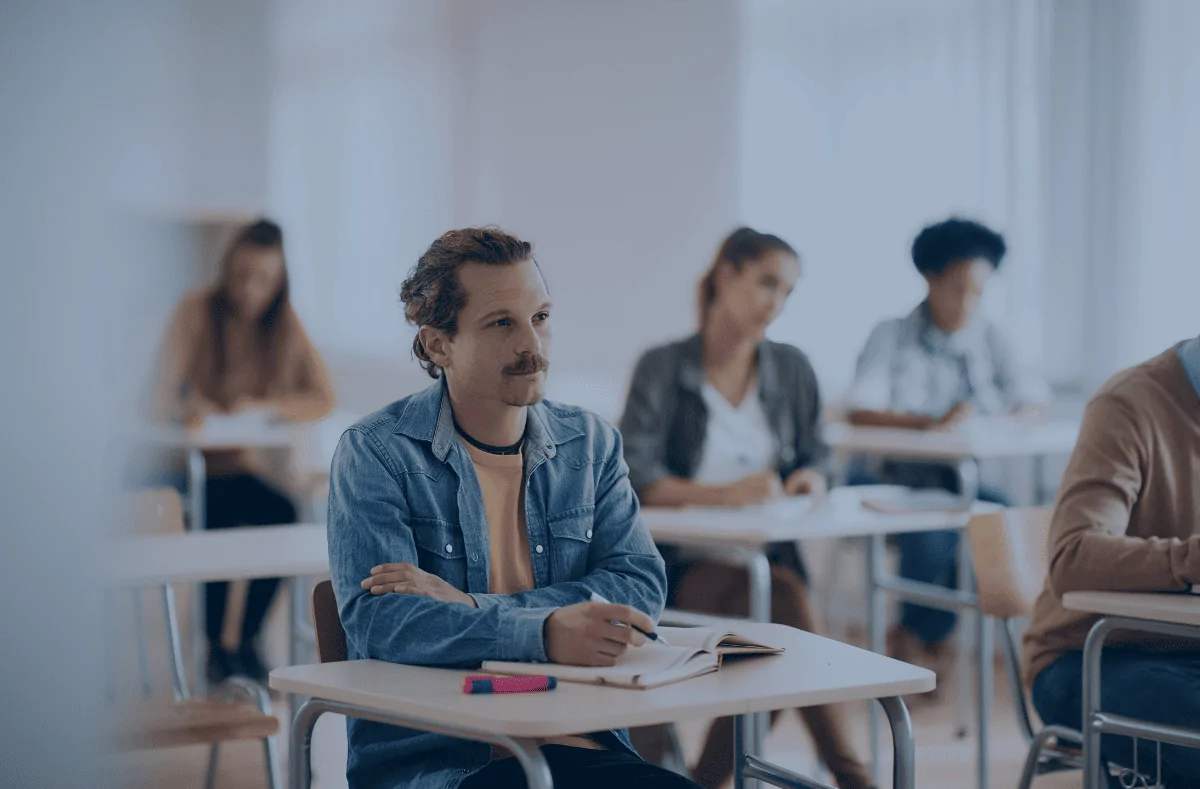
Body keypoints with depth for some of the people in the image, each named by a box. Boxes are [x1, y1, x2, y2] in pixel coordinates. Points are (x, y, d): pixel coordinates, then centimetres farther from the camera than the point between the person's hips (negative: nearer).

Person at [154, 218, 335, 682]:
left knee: (282, 513, -25)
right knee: (219, 516, -32)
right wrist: (185, 407, -45)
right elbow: (163, 400, -21)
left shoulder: (284, 322, 1)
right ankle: (217, 648, -14)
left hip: (243, 465, 4)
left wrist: (263, 407, -21)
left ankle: (247, 642, -9)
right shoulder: (196, 311, -11)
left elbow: (323, 400, -4)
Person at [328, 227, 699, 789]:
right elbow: (374, 620, -15)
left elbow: (640, 584, 0)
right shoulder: (376, 453, -2)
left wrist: (471, 609, -14)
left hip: (579, 744, 6)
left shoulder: (591, 444, 13)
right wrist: (543, 635, -32)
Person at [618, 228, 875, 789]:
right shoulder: (663, 369, -2)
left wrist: (811, 480, -9)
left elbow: (815, 460, 17)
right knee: (782, 596, -33)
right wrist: (725, 494, -28)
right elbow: (633, 478, -13)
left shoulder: (792, 369, 11)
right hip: (686, 562, -4)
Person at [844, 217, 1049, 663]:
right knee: (932, 535, -34)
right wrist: (933, 423, -35)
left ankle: (920, 634, -5)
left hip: (957, 481, 5)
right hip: (891, 482, -4)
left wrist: (1014, 418, -24)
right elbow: (859, 412, -20)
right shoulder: (893, 336, -5)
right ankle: (913, 633, -1)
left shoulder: (986, 336, 9)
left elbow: (1035, 401, 1)